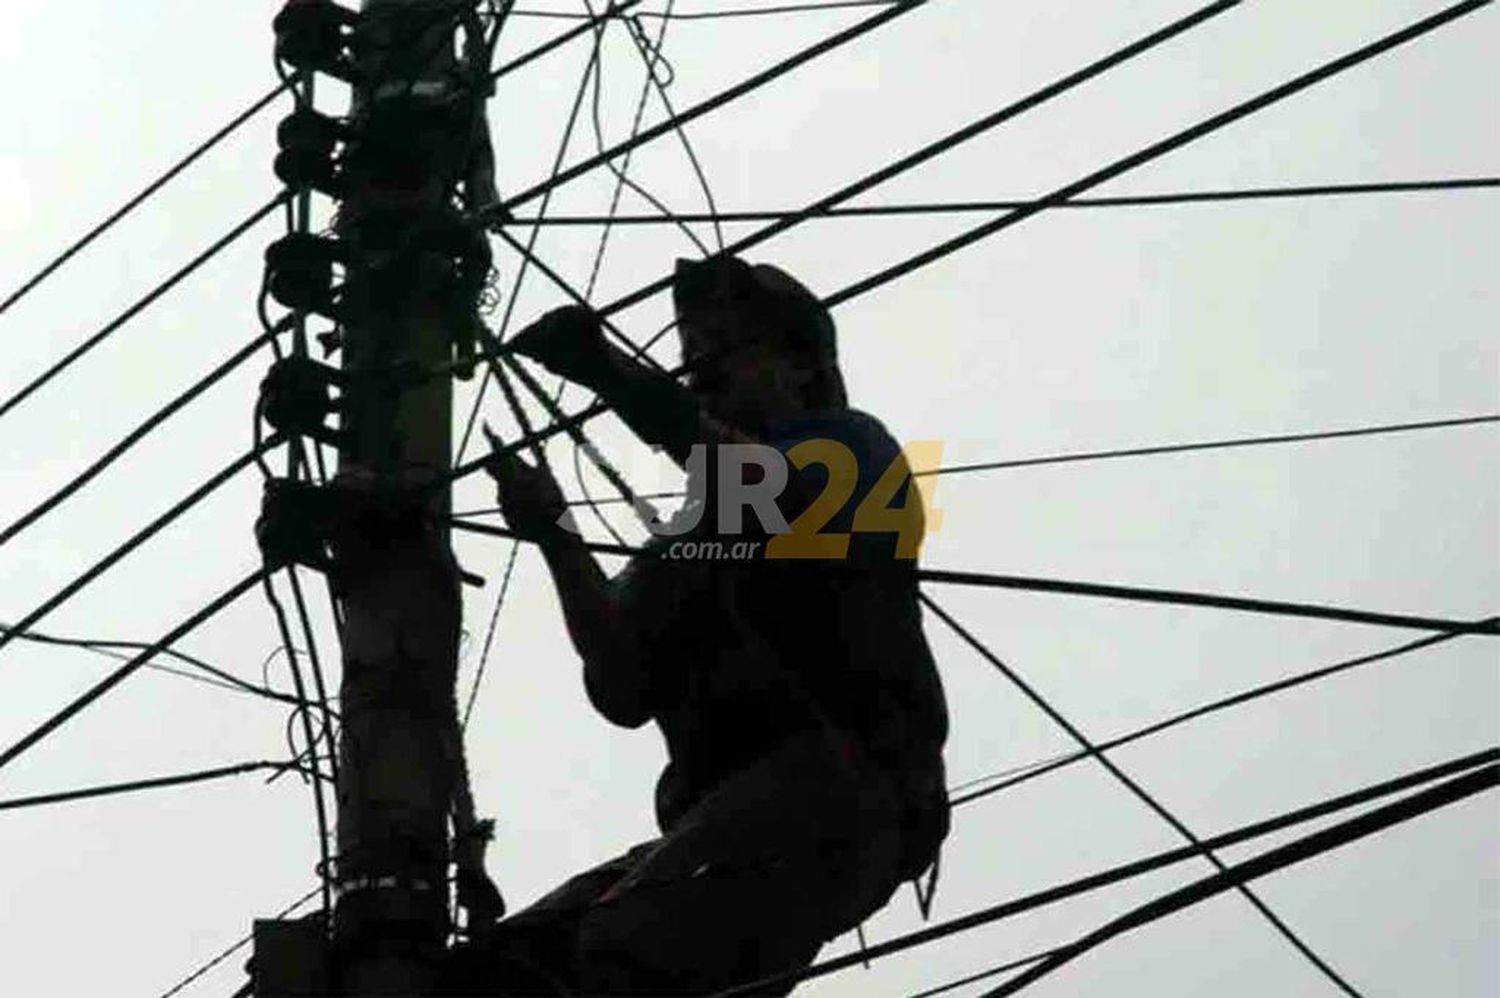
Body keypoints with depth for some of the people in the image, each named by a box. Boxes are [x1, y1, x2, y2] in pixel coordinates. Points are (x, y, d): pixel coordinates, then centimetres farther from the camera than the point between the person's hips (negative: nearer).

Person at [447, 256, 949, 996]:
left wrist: (614, 375, -21)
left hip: (841, 786, -7)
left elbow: (787, 495, -12)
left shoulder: (851, 444, 15)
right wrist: (559, 542, 2)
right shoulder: (682, 540, 32)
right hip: (723, 819, 7)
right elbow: (625, 692, 15)